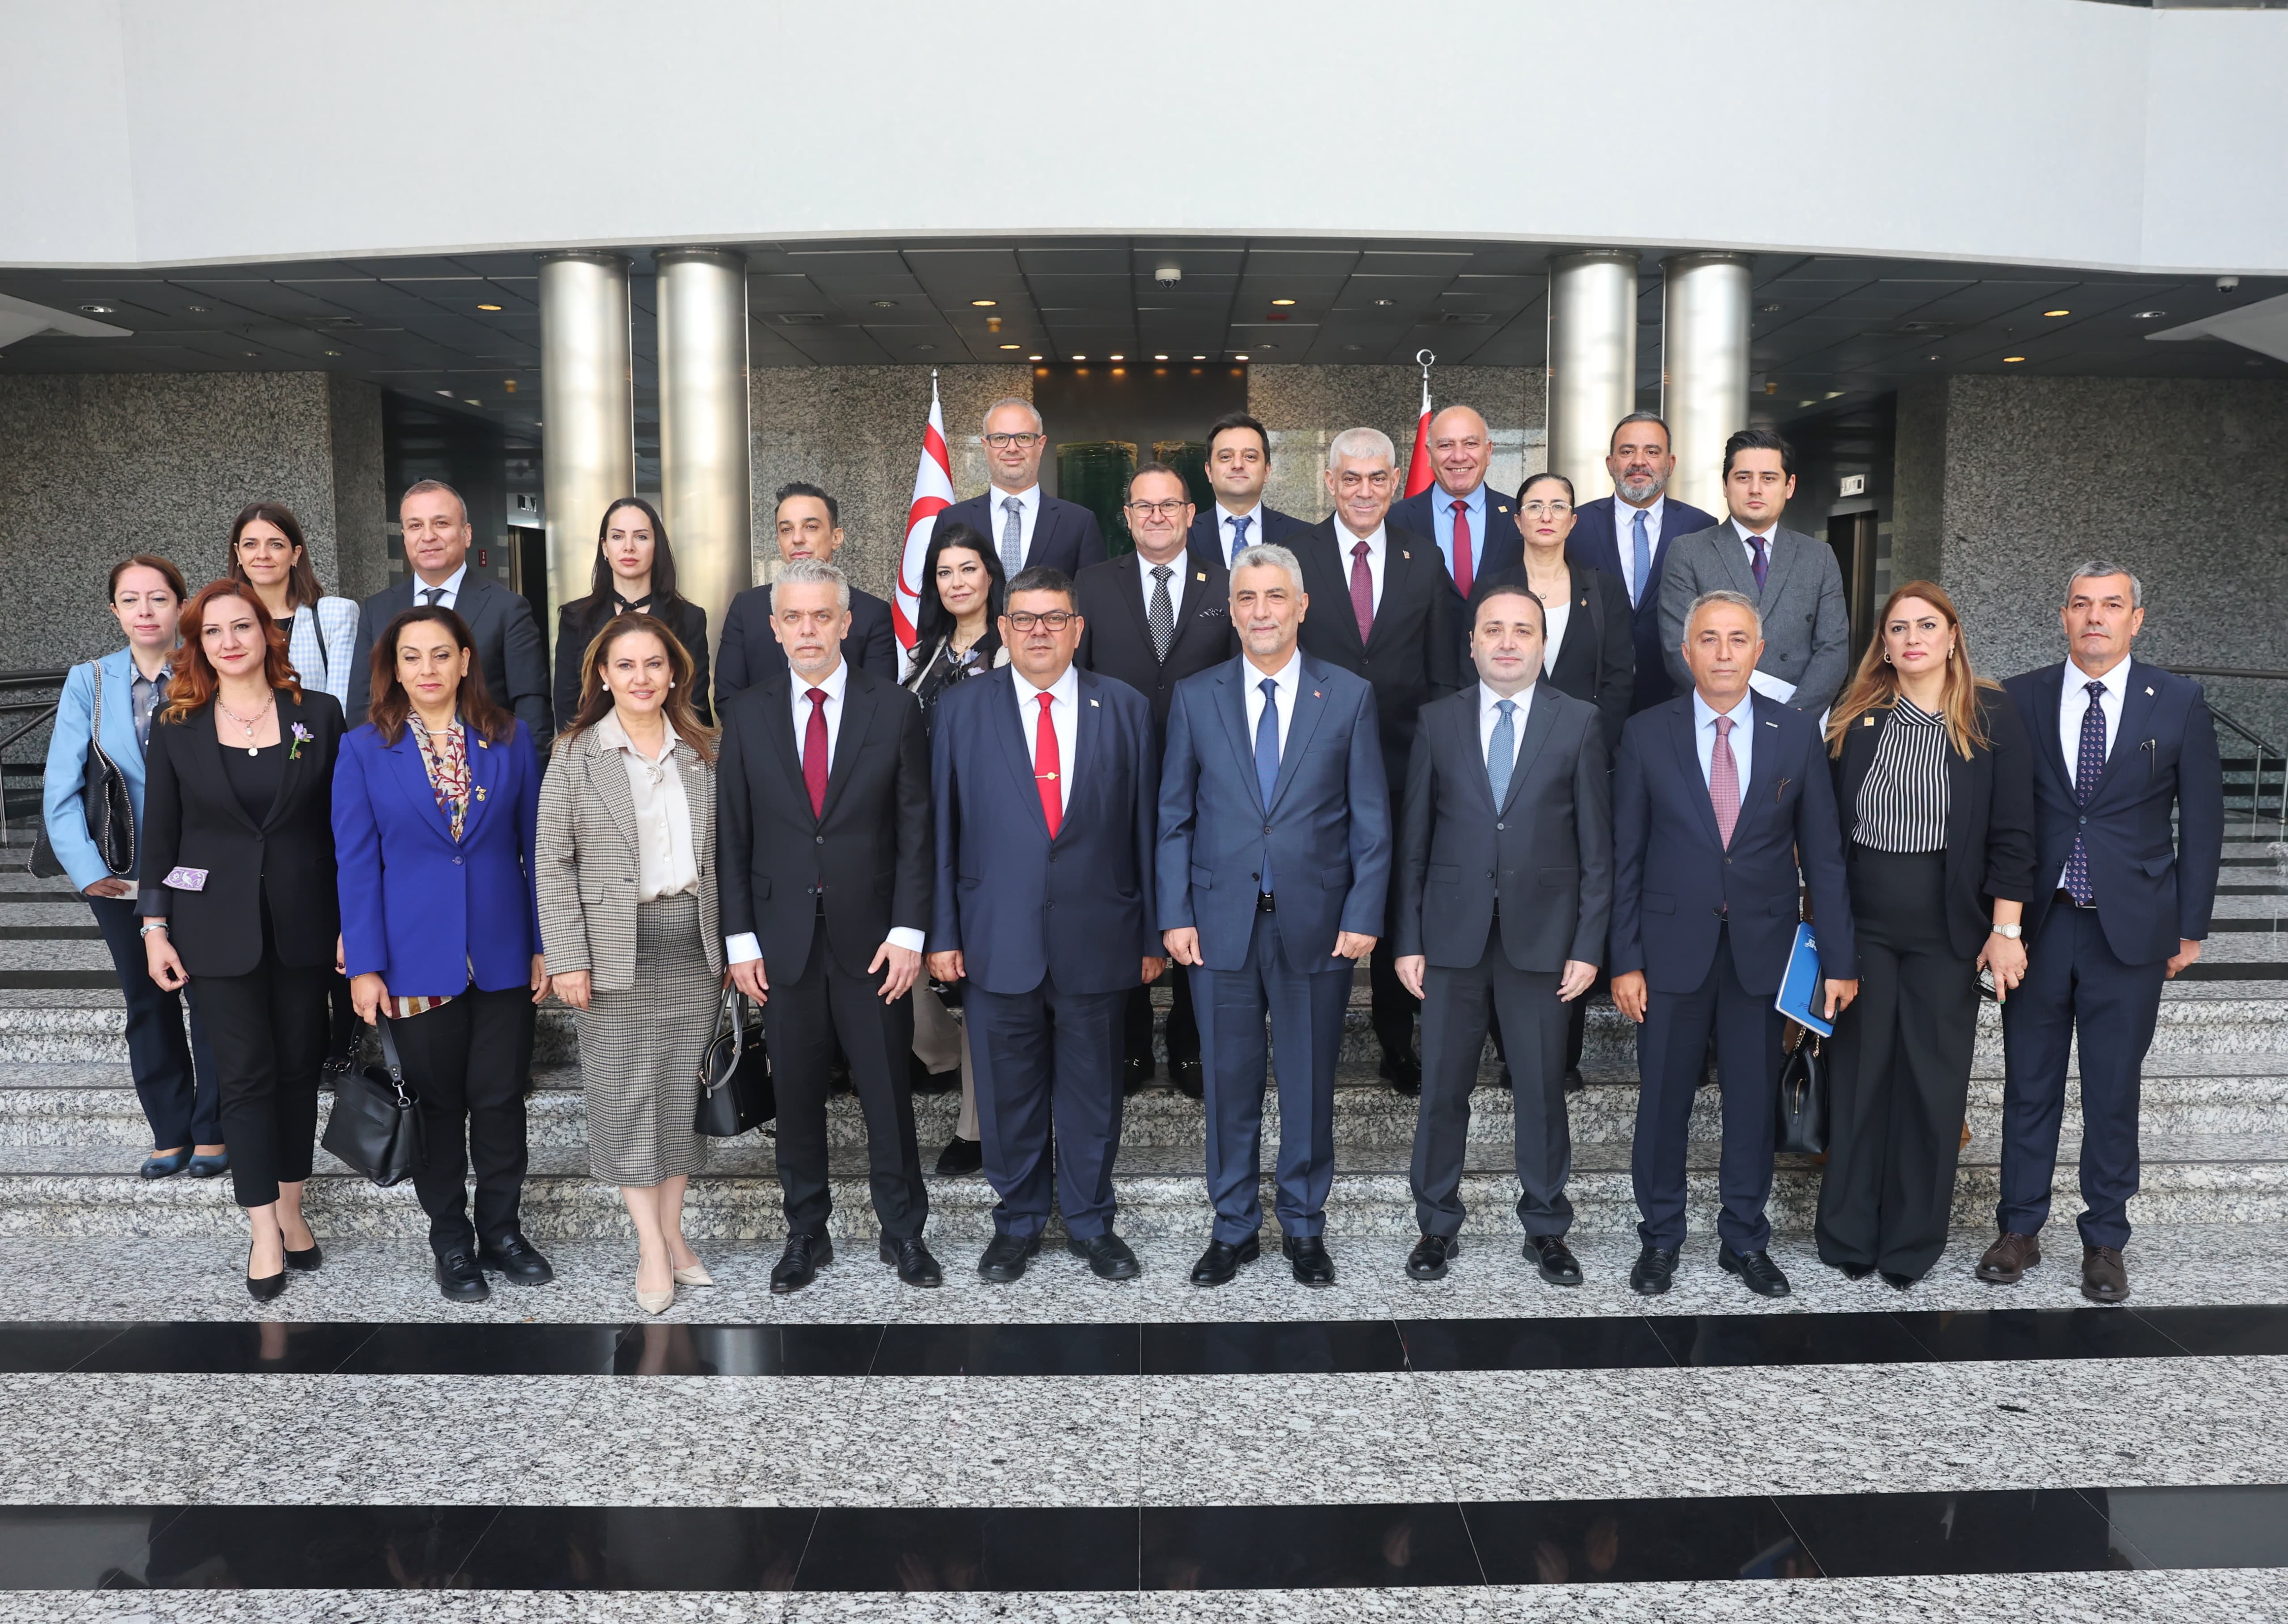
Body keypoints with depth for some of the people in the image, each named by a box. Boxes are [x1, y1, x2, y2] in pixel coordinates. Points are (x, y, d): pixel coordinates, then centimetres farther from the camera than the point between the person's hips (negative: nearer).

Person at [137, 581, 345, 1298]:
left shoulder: (319, 714, -1)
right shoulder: (176, 728, 1)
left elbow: (342, 824, 1)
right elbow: (160, 835, 4)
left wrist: (352, 920, -2)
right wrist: (155, 927, -1)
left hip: (303, 921, 1)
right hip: (220, 926, -1)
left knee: (299, 1064, 9)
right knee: (247, 1073, 1)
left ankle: (291, 1208, 23)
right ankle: (264, 1230, 9)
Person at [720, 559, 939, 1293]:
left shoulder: (894, 709, -1)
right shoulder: (747, 716, 3)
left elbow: (915, 829, -1)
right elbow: (734, 837, 5)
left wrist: (908, 933, -7)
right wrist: (741, 938, 0)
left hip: (871, 938, -1)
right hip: (784, 939, 1)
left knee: (888, 1091, 7)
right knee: (796, 1096, 10)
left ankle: (903, 1232, 23)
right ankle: (806, 1234, 25)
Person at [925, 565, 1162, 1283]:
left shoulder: (1126, 709, 3)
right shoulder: (961, 708, 2)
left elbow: (1145, 827, 4)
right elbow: (941, 827, 2)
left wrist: (1152, 934, 3)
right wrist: (943, 932, -1)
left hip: (1097, 939, 0)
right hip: (998, 941, 0)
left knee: (1092, 1090, 12)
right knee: (1008, 1091, 11)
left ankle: (1091, 1223, 29)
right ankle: (1018, 1221, 29)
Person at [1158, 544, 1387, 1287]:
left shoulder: (1350, 696, 2)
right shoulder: (1194, 697, 4)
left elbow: (1371, 820, 2)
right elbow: (1174, 817, 5)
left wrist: (1363, 915, -5)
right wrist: (1175, 915, -2)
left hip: (1316, 925, -1)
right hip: (1221, 924, 1)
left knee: (1309, 1083, 10)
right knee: (1230, 1083, 9)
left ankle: (1304, 1228, 27)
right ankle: (1233, 1229, 25)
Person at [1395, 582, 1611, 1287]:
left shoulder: (1579, 722, 2)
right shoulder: (1439, 721, 4)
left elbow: (1596, 845, 1)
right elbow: (1414, 838, 5)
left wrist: (1588, 945, -4)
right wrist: (1408, 939, 1)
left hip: (1541, 937, -1)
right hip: (1452, 936, 1)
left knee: (1542, 1090, 7)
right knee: (1442, 1089, 7)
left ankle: (1546, 1229, 24)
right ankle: (1438, 1225, 23)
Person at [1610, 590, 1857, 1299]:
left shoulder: (1797, 735, 1)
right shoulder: (1646, 734, -2)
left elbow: (1823, 855, 2)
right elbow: (1626, 856, -1)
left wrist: (1839, 960, -1)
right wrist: (1626, 960, -5)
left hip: (1762, 948, 1)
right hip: (1674, 946, -1)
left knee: (1754, 1101, 11)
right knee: (1663, 1101, 7)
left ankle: (1745, 1240, 27)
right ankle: (1660, 1238, 24)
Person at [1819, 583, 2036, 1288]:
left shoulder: (1991, 715, -2)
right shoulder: (1853, 716, 3)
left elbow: (2012, 830, -3)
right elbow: (1825, 822, 4)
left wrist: (2005, 929, -8)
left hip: (1948, 927, -1)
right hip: (1860, 923, 1)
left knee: (1933, 1082, 6)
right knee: (1857, 1071, 8)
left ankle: (1912, 1243, 21)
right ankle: (1848, 1232, 21)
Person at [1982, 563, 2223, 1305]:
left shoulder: (2178, 702, 0)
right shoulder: (2021, 699, 1)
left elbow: (2202, 820, 4)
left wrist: (2190, 925, 2)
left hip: (2131, 929, 0)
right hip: (2038, 924, 1)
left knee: (2114, 1091, 8)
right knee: (2029, 1085, 9)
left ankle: (2105, 1241, 22)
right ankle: (2019, 1229, 22)